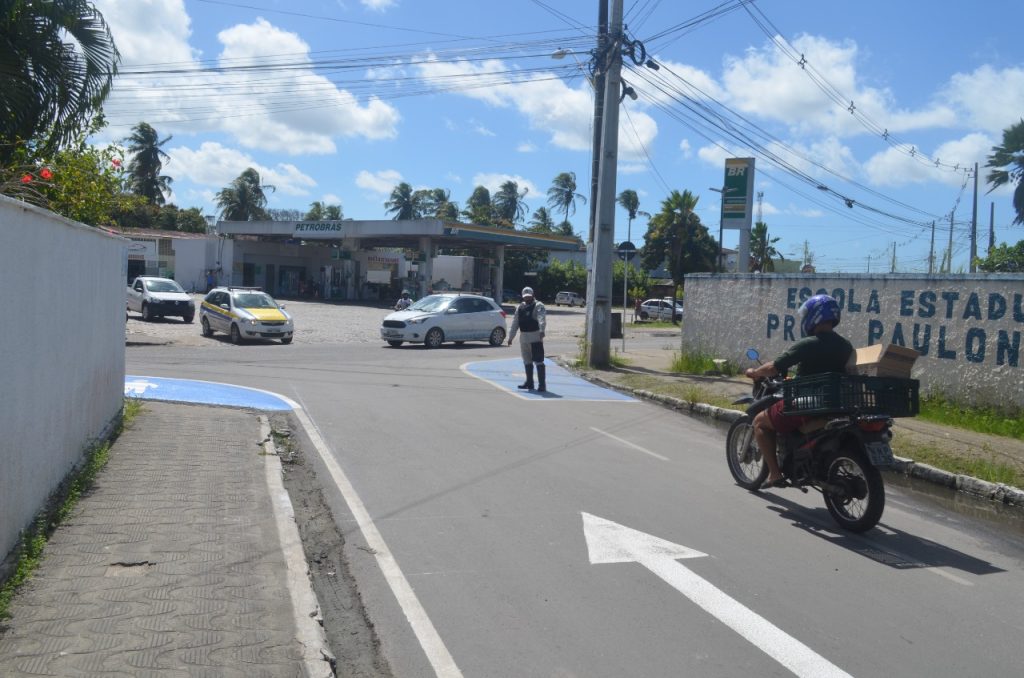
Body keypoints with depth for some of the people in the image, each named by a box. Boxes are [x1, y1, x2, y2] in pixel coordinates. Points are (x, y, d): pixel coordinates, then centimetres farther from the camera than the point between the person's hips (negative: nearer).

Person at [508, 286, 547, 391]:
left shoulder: (538, 306, -7)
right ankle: (529, 382, 25)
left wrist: (541, 330, -42)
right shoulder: (520, 307, 14)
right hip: (523, 338, 7)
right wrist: (511, 337, 16)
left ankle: (542, 384, -9)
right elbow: (515, 323, 19)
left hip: (535, 337, -7)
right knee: (527, 361, 14)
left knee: (538, 361, -9)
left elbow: (542, 319, -25)